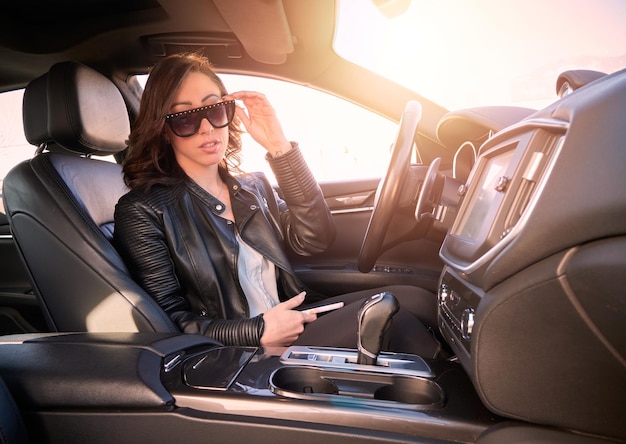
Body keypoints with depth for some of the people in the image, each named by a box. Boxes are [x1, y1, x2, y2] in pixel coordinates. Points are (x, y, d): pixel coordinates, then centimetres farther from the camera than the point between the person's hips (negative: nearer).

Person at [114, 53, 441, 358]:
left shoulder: (253, 186, 13)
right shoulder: (142, 211, -4)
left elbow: (314, 240, -3)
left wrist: (278, 146, -7)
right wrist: (259, 332, -19)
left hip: (290, 321, 6)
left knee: (416, 300, -13)